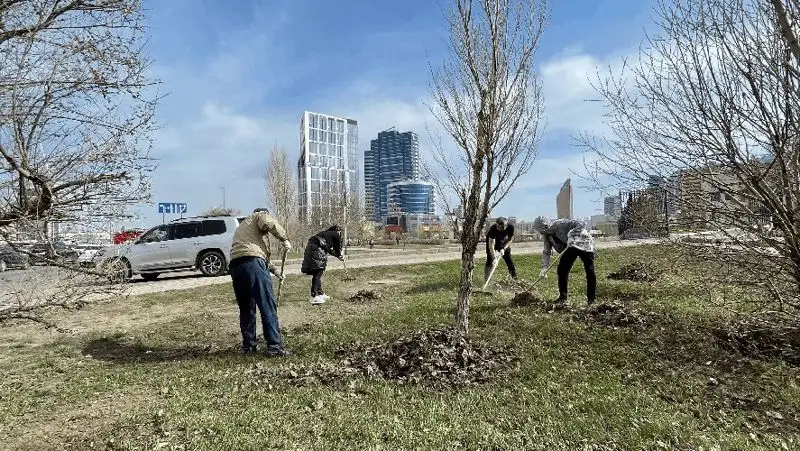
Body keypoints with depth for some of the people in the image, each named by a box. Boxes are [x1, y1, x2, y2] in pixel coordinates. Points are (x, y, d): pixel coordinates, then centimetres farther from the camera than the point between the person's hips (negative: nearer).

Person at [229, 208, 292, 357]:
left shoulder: (241, 227, 40)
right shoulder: (258, 215, 17)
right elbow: (271, 224, -8)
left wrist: (274, 269, 42)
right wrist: (284, 239, 2)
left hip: (235, 265, 8)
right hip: (252, 262, -8)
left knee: (246, 308, 17)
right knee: (268, 306, -8)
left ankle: (248, 345, 21)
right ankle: (274, 346, -10)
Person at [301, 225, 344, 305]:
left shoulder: (327, 233, 30)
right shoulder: (336, 235, 7)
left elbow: (329, 249, 38)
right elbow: (338, 248, 15)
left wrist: (338, 255, 47)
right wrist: (340, 255, 34)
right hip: (316, 250, -9)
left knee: (318, 273, 16)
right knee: (318, 273, -10)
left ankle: (320, 294, 25)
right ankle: (313, 297, -15)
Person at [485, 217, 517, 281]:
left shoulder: (510, 227, -29)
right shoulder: (493, 228, -37)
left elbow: (510, 240, -13)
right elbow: (491, 245, -38)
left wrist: (504, 249, -27)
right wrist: (494, 258, -45)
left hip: (504, 244, 3)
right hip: (491, 241, -3)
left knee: (508, 259, 0)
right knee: (490, 260, -11)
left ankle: (514, 277, 12)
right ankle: (486, 280, -5)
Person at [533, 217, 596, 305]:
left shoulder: (560, 224, -25)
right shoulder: (547, 236, -2)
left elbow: (581, 224, -27)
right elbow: (546, 252, 0)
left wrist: (572, 236, -37)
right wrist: (544, 267, -10)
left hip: (583, 244, -7)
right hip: (570, 248, 7)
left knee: (590, 272, -8)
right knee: (562, 270, -2)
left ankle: (591, 299, 1)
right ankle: (562, 297, 8)